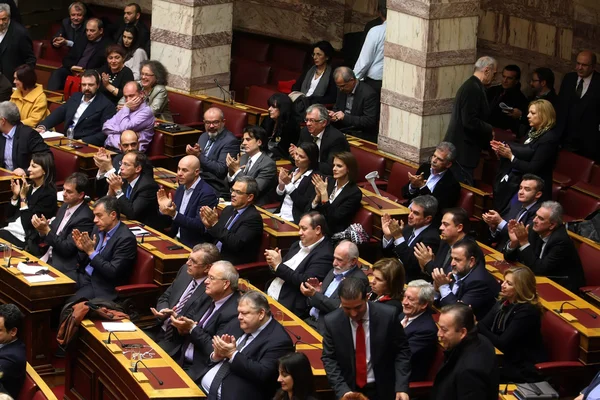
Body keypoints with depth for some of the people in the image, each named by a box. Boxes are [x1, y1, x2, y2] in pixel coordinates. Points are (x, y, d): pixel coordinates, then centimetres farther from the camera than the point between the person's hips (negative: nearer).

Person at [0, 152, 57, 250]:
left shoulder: (48, 194, -10)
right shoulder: (29, 186, 12)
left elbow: (28, 223, -15)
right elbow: (11, 215, 15)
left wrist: (23, 197, -14)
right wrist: (15, 195, 0)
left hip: (23, 238, -8)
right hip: (10, 229, 8)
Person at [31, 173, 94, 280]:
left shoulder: (84, 218, -16)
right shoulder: (65, 206, 10)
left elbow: (67, 249, -17)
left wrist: (46, 230, -20)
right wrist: (41, 230, -6)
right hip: (49, 257, 8)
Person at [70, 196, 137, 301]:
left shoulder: (126, 239, -15)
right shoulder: (98, 229, 8)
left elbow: (113, 272, -19)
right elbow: (83, 262, 14)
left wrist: (91, 252, -19)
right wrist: (82, 249, -8)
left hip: (101, 287, -7)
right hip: (83, 277, 7)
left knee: (70, 303, -27)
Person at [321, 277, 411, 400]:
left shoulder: (388, 315, -11)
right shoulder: (332, 321, -7)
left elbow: (402, 351, -3)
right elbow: (329, 358, -1)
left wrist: (402, 387, -12)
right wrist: (342, 390, -13)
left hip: (382, 390, -2)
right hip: (348, 390, 2)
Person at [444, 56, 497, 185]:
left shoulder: (471, 85, 15)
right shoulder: (473, 88, -17)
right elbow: (470, 121, -23)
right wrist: (490, 130, -10)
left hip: (461, 148, 10)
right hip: (463, 149, -10)